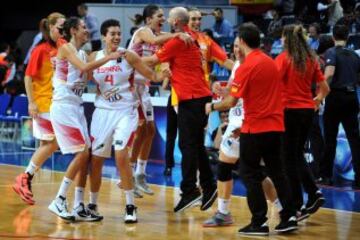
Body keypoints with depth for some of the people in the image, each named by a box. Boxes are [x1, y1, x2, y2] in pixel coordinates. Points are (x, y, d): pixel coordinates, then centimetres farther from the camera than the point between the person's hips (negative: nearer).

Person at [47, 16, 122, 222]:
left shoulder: (82, 53, 17)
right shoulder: (66, 48, -9)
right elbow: (84, 67, -25)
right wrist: (108, 58, -21)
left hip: (77, 107, 9)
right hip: (63, 106, -9)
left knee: (86, 155, 4)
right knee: (83, 153, -14)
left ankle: (79, 207, 8)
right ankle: (59, 201, -9)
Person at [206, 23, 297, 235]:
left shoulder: (247, 67, -14)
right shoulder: (271, 62, 8)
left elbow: (231, 102, -15)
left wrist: (212, 107, 3)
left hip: (256, 129, -7)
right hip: (275, 126, 7)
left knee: (250, 174, 3)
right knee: (277, 172, 14)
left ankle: (260, 222, 2)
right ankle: (289, 217, 12)